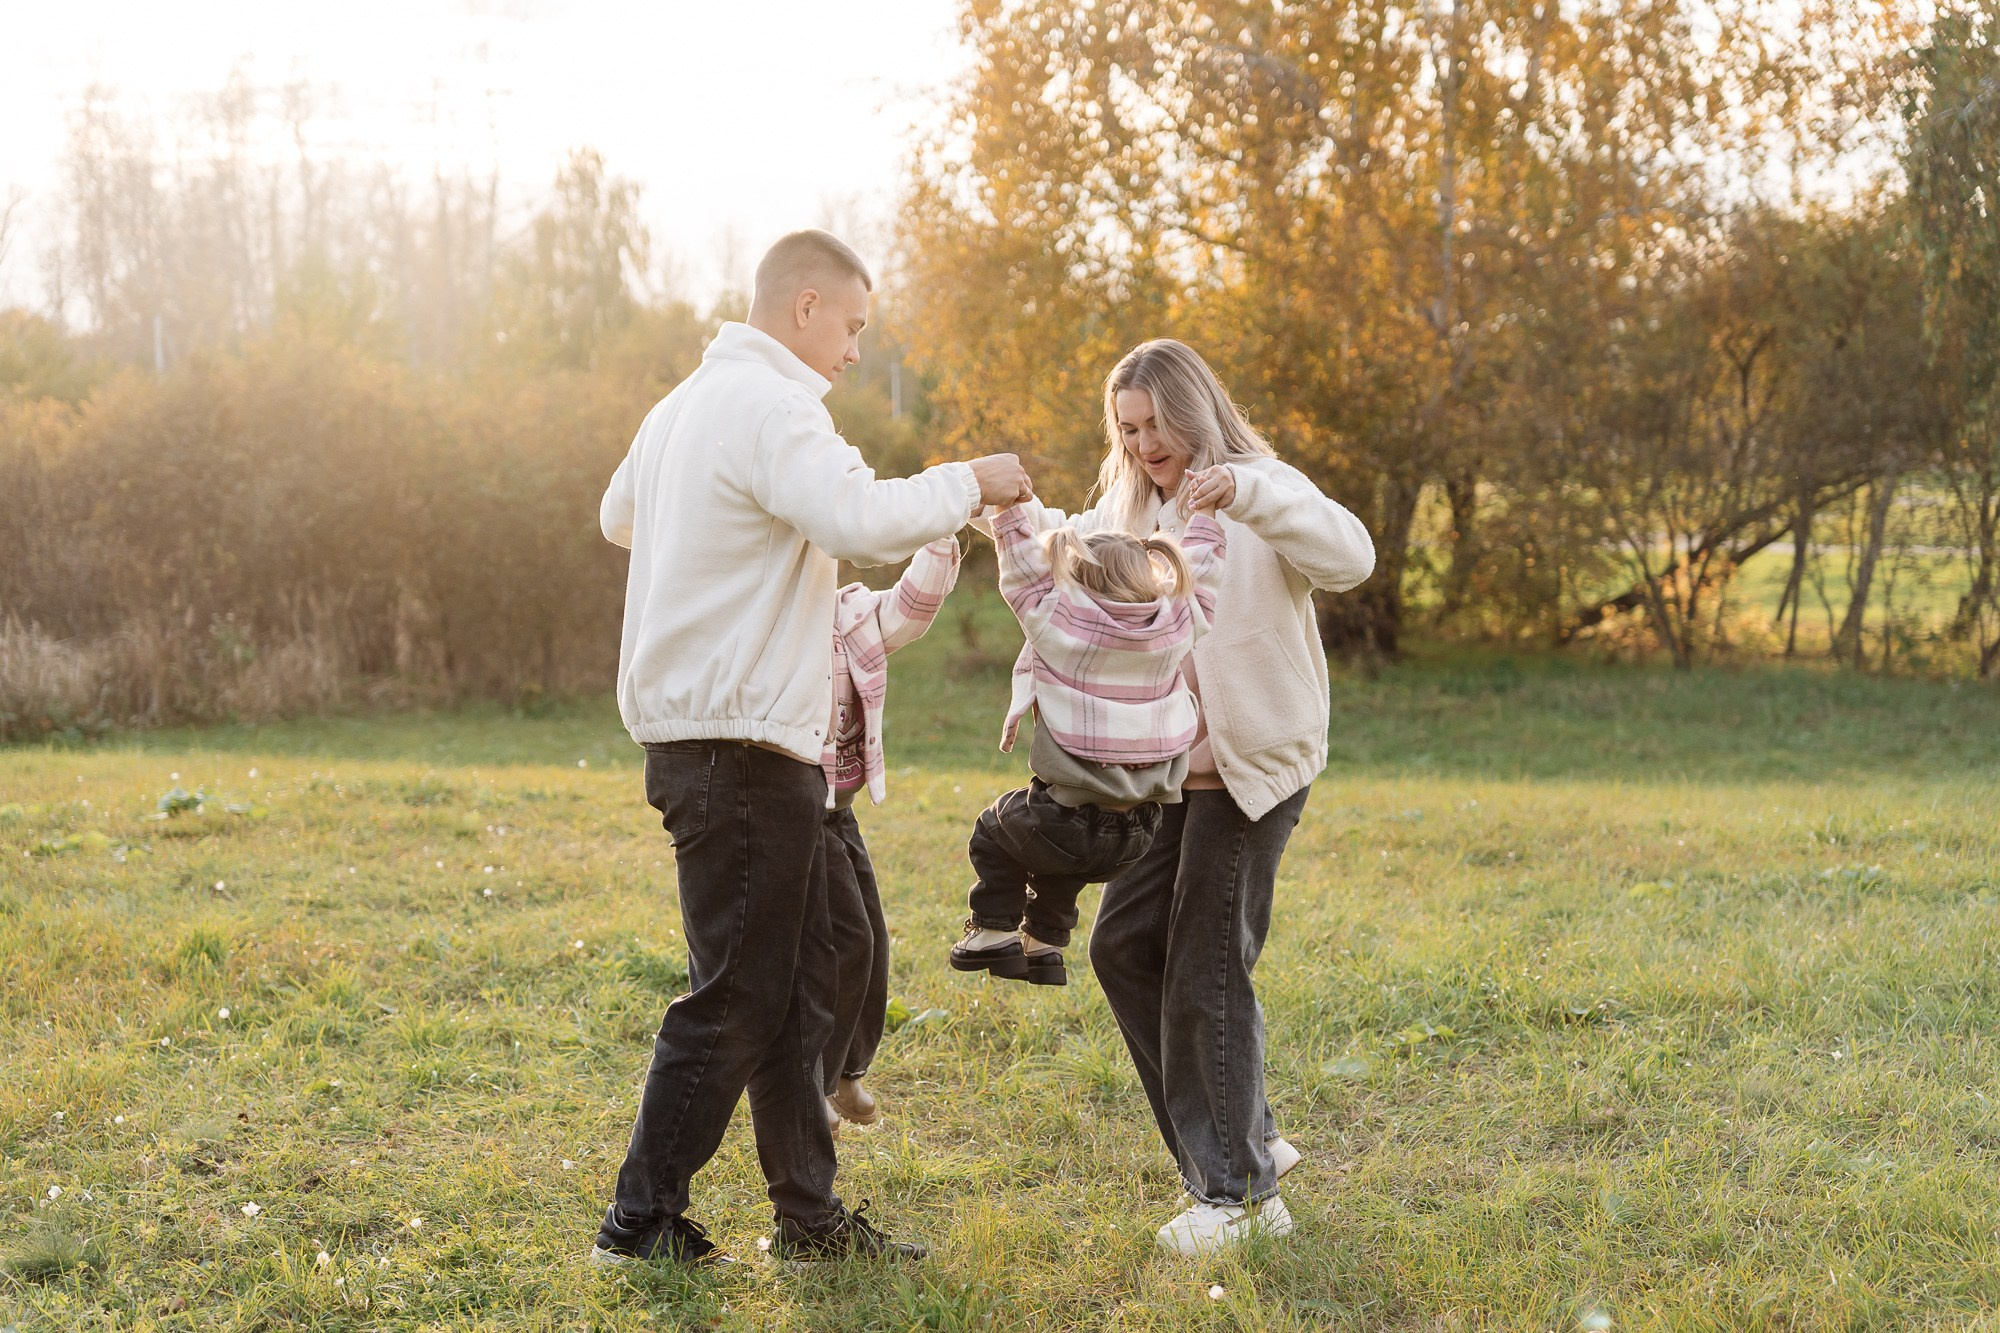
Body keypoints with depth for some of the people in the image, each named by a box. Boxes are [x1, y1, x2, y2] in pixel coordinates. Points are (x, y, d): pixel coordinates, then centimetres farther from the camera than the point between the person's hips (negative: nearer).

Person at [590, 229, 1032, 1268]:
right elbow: (863, 520, -29)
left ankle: (808, 1213, 20)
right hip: (739, 744, -11)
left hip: (703, 736, 11)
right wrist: (970, 483, -15)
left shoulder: (689, 403, 17)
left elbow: (619, 514, 33)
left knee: (795, 987, 14)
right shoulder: (770, 407, -15)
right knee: (734, 997, -4)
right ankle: (641, 1223, 2)